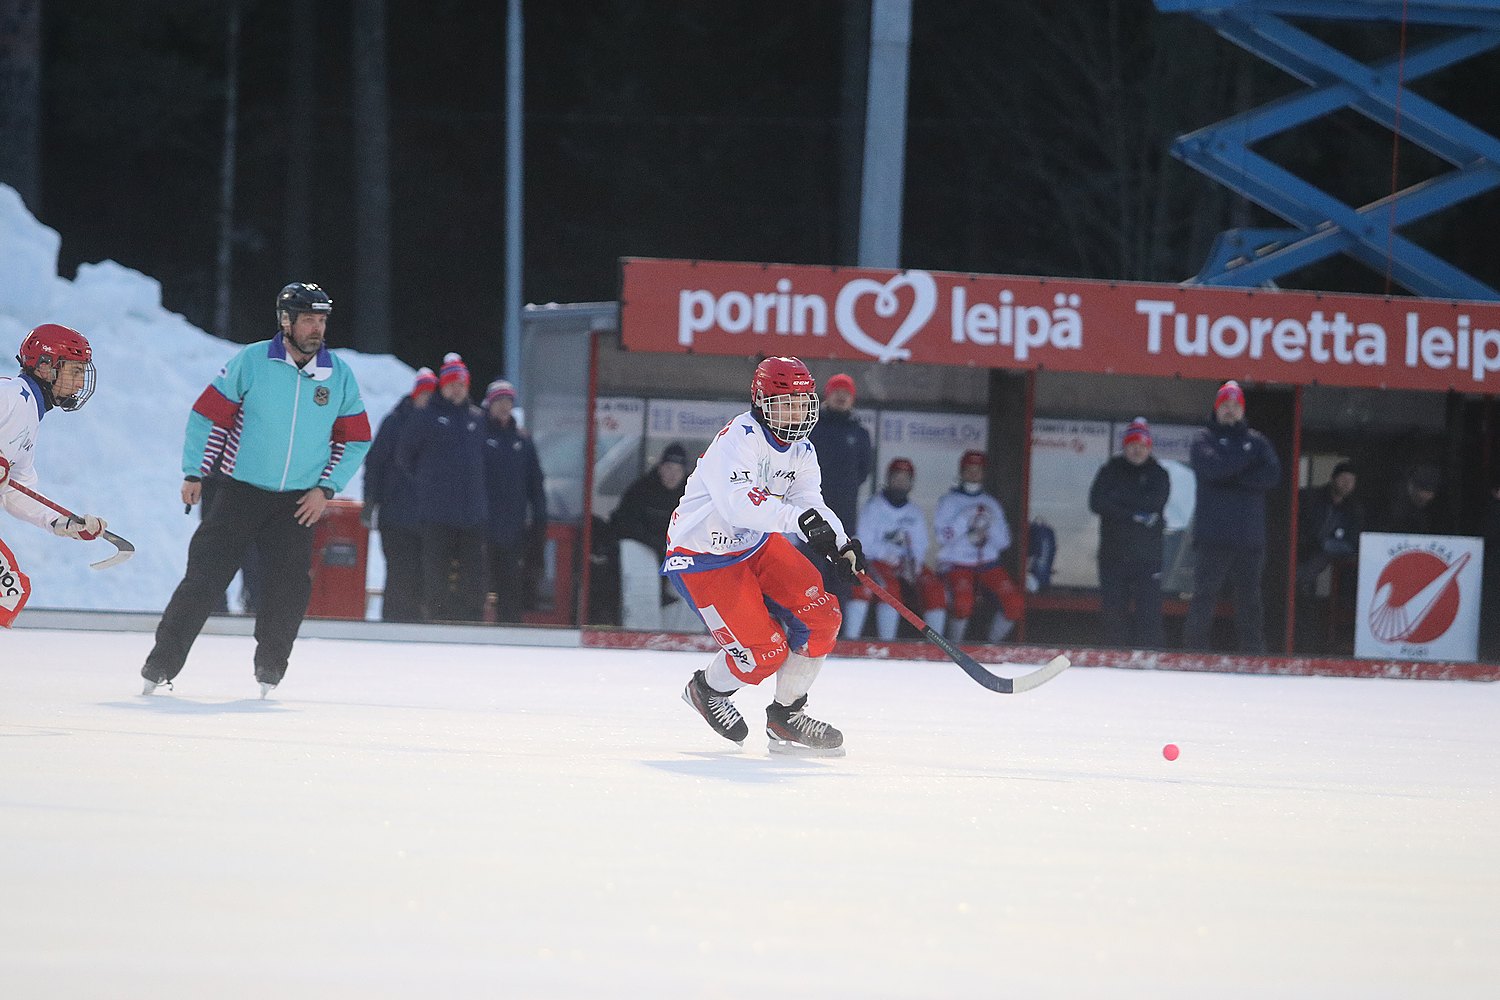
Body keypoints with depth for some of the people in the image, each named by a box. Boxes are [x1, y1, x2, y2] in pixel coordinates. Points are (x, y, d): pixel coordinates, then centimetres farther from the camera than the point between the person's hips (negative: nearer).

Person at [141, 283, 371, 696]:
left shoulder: (339, 375, 0)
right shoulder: (251, 362, -8)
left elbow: (356, 440, 8)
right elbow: (208, 415, -1)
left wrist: (326, 488, -1)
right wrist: (194, 473, -4)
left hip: (297, 502, 2)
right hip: (240, 492, -2)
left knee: (291, 585, -6)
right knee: (204, 576, -6)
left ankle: (269, 671, 11)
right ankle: (160, 665, 0)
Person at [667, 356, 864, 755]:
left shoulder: (801, 452, 3)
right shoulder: (738, 438, -25)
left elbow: (810, 504, -8)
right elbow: (737, 502, -41)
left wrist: (841, 543, -29)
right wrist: (797, 517, -53)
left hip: (756, 543, 8)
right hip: (703, 556, -8)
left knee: (821, 614, -6)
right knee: (765, 651, -13)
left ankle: (786, 715, 10)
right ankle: (707, 689, 20)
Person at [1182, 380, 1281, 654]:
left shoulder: (1256, 441, 16)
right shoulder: (1204, 438, 8)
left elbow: (1272, 474, 0)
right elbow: (1210, 467, -13)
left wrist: (1232, 477, -9)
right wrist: (1246, 457, -4)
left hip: (1250, 536, 3)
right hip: (1212, 536, -3)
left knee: (1249, 598, 5)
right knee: (1204, 595, -8)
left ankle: (1254, 651, 8)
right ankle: (1194, 649, -6)